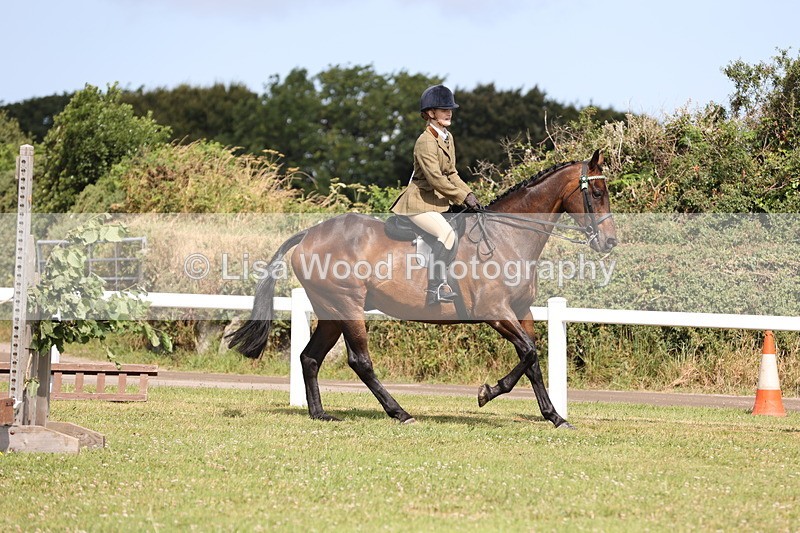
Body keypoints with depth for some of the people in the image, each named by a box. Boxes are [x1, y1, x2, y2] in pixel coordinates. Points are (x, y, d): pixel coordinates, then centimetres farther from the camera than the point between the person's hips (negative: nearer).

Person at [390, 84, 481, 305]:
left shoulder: (448, 138, 11)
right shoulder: (426, 142, -19)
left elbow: (451, 174, 16)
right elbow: (435, 178, -25)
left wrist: (468, 193, 0)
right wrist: (463, 197, -22)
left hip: (437, 202, 11)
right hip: (418, 202, -11)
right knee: (447, 233, -28)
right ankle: (435, 287, -29)